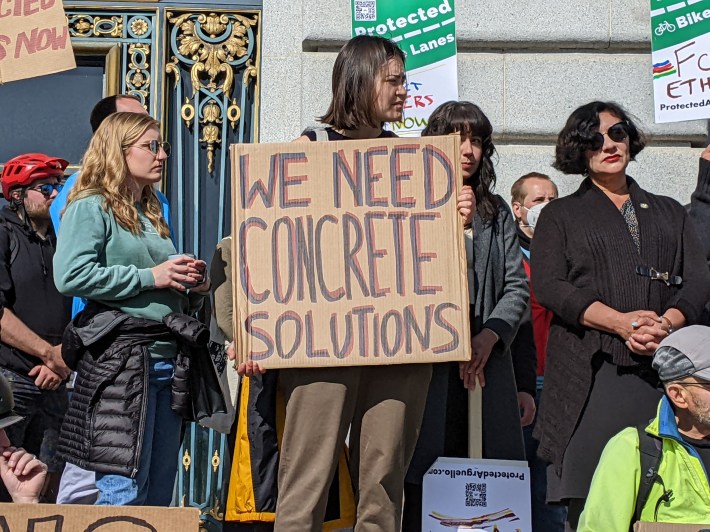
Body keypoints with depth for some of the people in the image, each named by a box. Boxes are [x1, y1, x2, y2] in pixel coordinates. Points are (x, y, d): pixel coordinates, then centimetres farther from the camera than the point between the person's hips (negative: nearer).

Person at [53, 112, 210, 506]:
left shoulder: (152, 215, 23)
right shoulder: (92, 207, -1)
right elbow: (70, 276, -18)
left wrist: (194, 289, 8)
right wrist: (149, 277, -13)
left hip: (168, 361, 8)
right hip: (122, 359, -8)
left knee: (159, 497, 9)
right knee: (125, 493, -11)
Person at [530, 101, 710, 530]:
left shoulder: (669, 212, 24)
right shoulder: (560, 215, 16)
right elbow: (548, 285, 0)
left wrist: (667, 324, -10)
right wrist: (623, 322, -12)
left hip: (663, 365, 2)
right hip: (590, 369, -2)